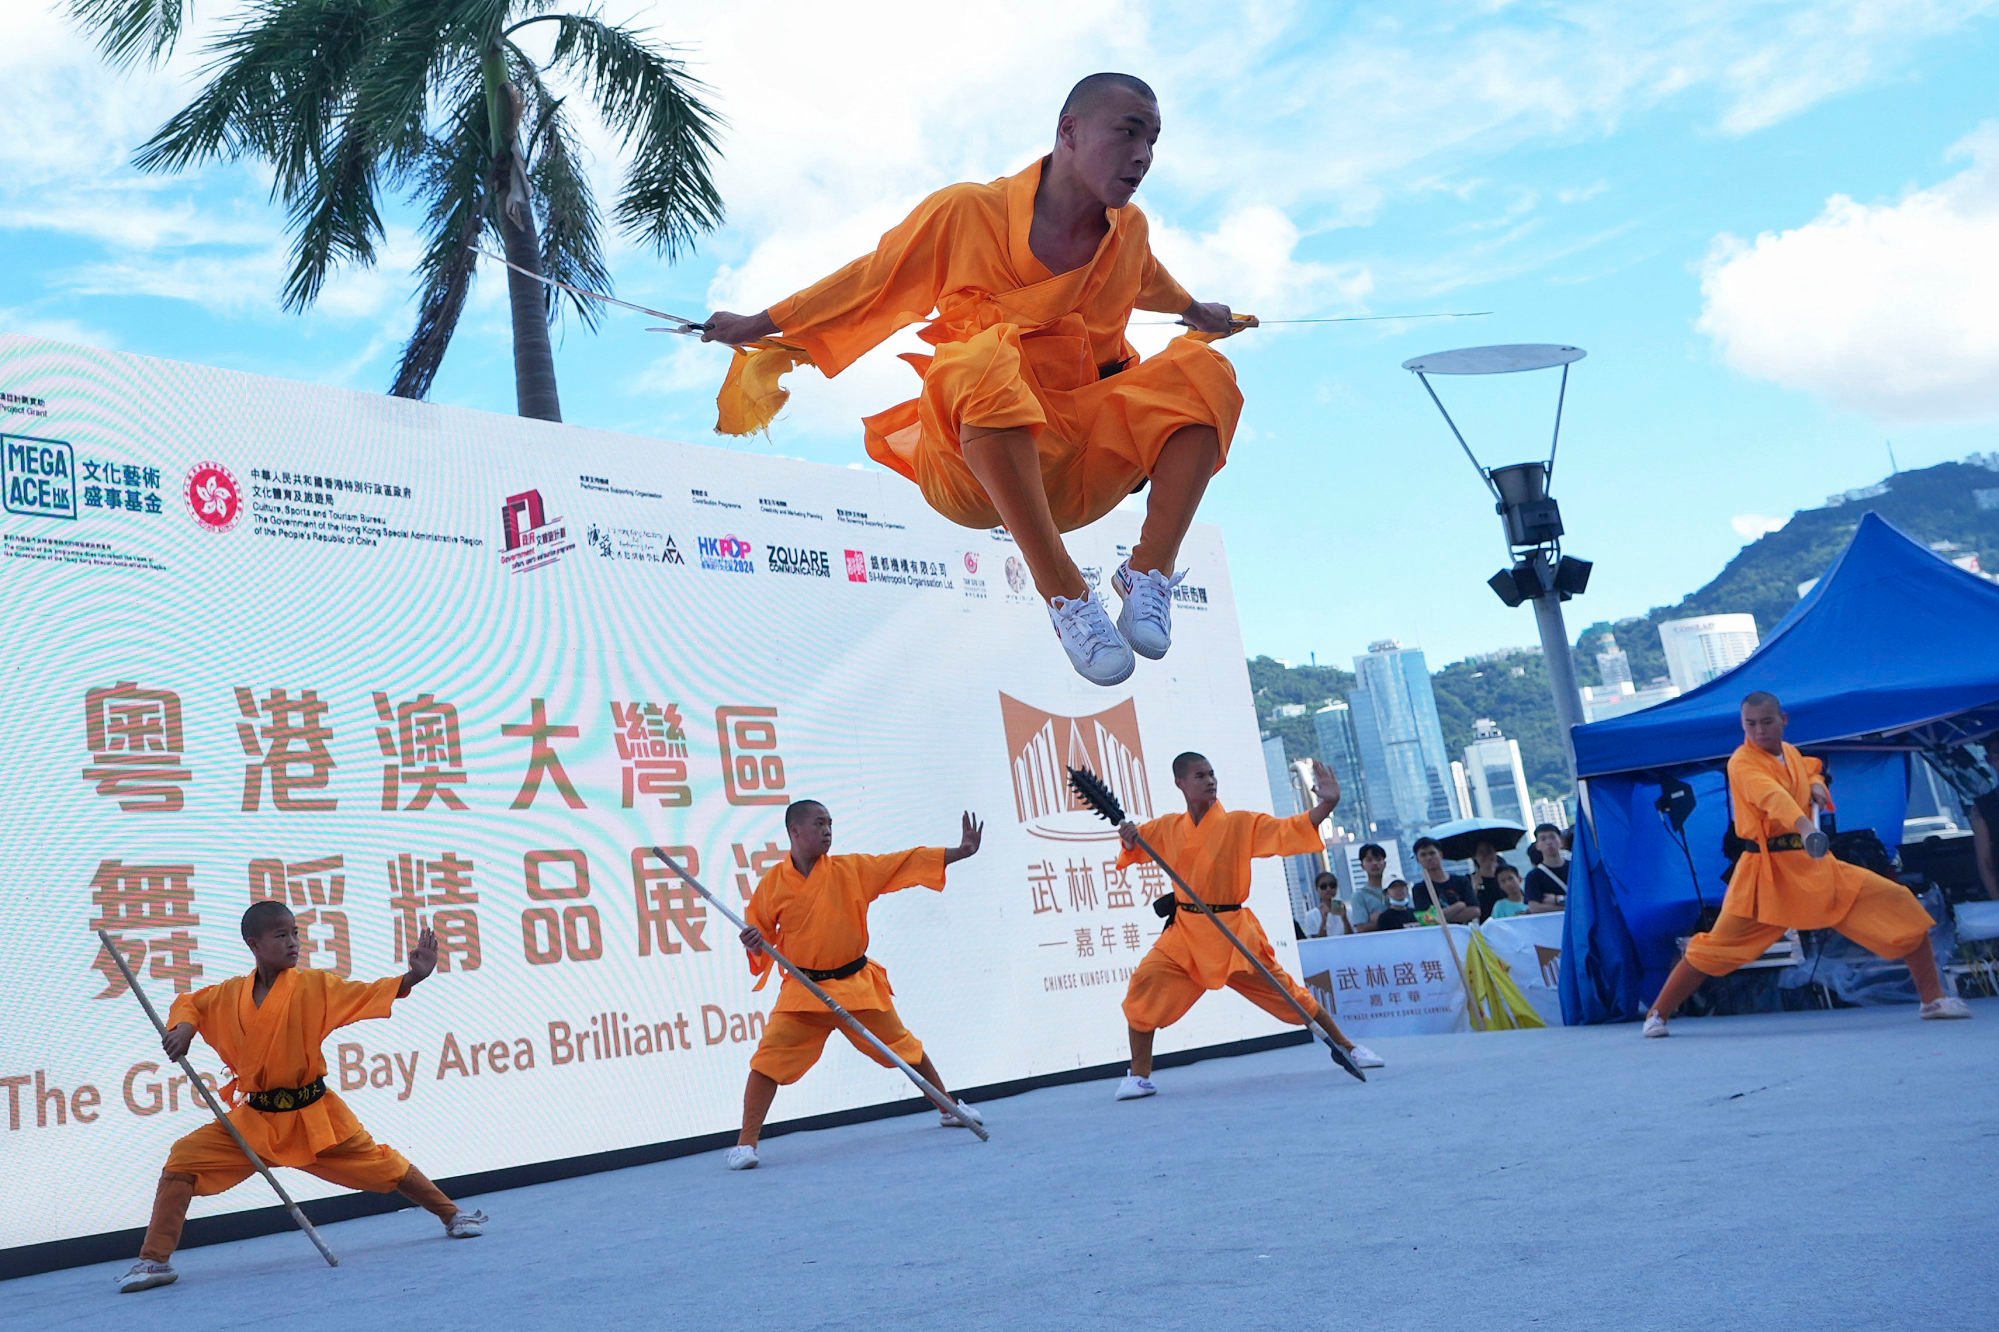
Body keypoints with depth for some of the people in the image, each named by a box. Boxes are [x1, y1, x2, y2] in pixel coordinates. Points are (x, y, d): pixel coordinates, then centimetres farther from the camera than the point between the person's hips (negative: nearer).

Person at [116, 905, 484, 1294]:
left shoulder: (314, 985, -9)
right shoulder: (229, 995, -1)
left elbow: (371, 994, -14)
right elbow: (189, 1002, 17)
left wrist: (412, 977, -29)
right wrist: (183, 1026, -5)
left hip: (313, 1115, -2)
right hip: (254, 1119, 3)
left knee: (379, 1165, 2)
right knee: (182, 1162, -8)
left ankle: (452, 1214, 22)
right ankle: (154, 1260, 4)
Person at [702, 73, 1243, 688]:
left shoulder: (1129, 231, 6)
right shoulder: (966, 212, -7)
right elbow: (867, 280, 6)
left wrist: (1193, 311, 51)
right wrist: (760, 325, 14)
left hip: (1081, 471, 4)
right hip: (977, 466, -4)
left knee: (1202, 370, -15)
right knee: (986, 360, -37)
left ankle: (1151, 570, -23)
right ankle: (1064, 593, -39)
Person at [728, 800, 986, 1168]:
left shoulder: (851, 869, -3)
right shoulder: (773, 882, -4)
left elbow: (908, 862, -4)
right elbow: (760, 932, 6)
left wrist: (961, 851, -9)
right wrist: (753, 942, -18)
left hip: (856, 983, 1)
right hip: (803, 990, -1)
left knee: (904, 1047, 13)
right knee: (769, 1059, -14)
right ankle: (746, 1143, -2)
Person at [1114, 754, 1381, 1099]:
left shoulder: (1242, 823, -5)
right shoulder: (1167, 828, 4)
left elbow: (1291, 830, -11)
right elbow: (1133, 847, 20)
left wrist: (1327, 804, -26)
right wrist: (1130, 838, -4)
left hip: (1233, 930, -2)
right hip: (1185, 931, 2)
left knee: (1287, 992, 3)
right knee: (1145, 983, -15)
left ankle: (1347, 1047, 25)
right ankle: (1139, 1076, -1)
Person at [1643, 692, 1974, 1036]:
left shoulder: (1791, 752, 8)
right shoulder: (1742, 763, -14)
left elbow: (1810, 770, 32)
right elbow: (1773, 796, -35)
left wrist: (1817, 785, 6)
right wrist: (1805, 827, -53)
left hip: (1816, 864, 6)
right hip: (1767, 870, -6)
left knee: (1901, 906, 0)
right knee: (1717, 946, -7)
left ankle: (1933, 998, 12)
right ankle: (1657, 1014, 9)